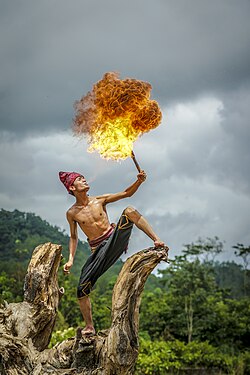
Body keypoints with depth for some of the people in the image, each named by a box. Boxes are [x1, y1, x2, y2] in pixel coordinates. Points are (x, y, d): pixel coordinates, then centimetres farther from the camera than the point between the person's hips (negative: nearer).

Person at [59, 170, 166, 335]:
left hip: (115, 239, 0)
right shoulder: (72, 213, 1)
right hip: (99, 251, 0)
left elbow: (126, 193, 2)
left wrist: (139, 181, -17)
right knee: (82, 289, -10)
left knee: (130, 211, -22)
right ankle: (89, 327, 6)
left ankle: (157, 241, -25)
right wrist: (71, 259, 2)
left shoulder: (99, 200, 3)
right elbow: (74, 237, 12)